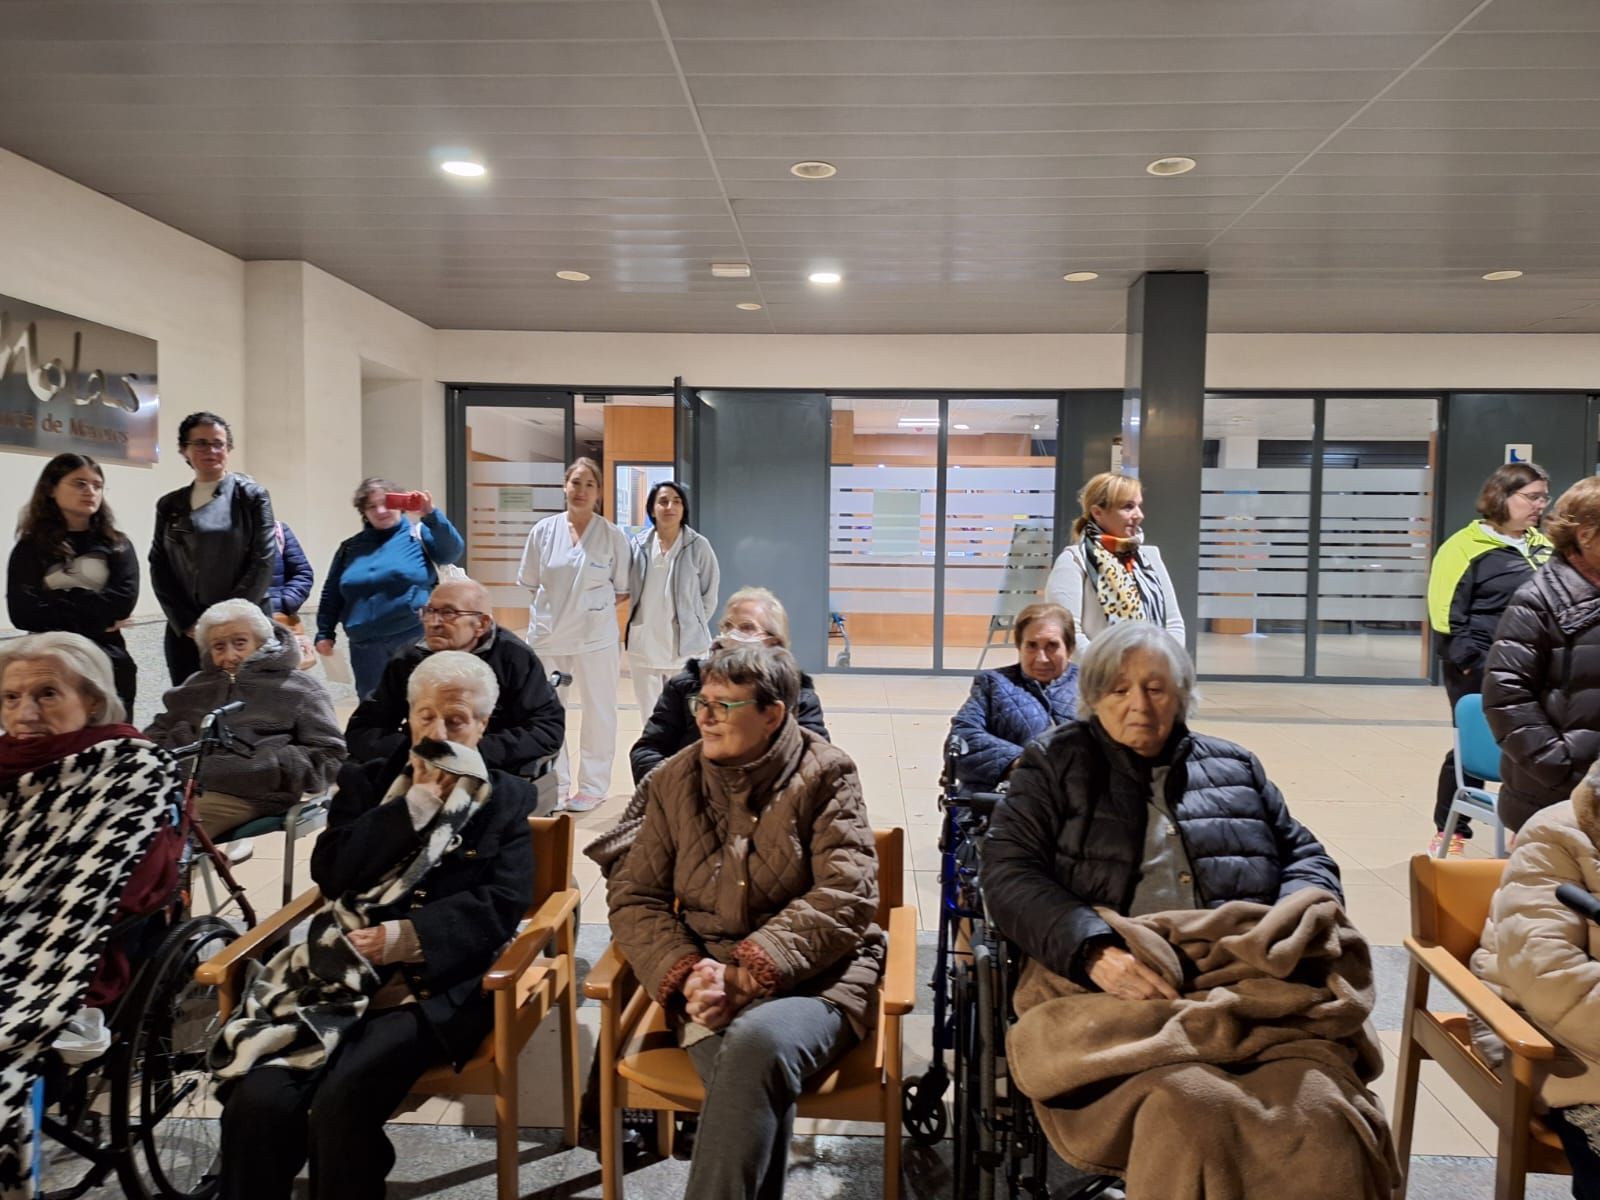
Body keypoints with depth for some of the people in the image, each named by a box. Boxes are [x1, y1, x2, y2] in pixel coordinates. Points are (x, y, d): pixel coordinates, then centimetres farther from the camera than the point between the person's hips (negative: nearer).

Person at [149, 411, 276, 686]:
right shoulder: (170, 505, 12)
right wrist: (186, 623, -4)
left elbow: (263, 561, -6)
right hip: (184, 632, 4)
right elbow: (159, 568, 8)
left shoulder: (251, 496, 2)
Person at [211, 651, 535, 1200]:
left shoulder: (509, 799, 10)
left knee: (340, 1104, -27)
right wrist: (417, 803, -5)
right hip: (341, 972, 3)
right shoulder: (365, 781, 17)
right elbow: (331, 871, 1)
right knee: (257, 1101, -24)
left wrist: (409, 937, -15)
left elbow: (502, 906, -2)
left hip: (436, 981, -2)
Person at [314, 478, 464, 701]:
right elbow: (332, 595, 19)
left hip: (414, 641, -4)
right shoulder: (350, 548, 15)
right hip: (366, 647, 4)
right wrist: (325, 633, 13)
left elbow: (452, 552, -15)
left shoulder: (419, 534, 3)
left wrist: (431, 515, -25)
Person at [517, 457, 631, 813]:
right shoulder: (543, 530, 1)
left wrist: (593, 605, -5)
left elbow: (623, 590, 3)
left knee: (598, 710, 5)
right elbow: (530, 581, 10)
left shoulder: (613, 536, -5)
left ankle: (592, 787, 18)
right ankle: (556, 785, 24)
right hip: (548, 634, 3)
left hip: (595, 635, -3)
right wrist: (559, 603, 3)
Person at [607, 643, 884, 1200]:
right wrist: (686, 973, -11)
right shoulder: (673, 781, 9)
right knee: (757, 1078, -31)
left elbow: (846, 897, -11)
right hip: (708, 982, 2)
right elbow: (633, 897, 8)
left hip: (815, 979, -2)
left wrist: (748, 973, -20)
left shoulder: (826, 775, -2)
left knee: (757, 1042, -35)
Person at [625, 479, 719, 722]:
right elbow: (628, 589, 11)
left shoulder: (698, 546, -7)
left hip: (686, 647, -3)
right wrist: (647, 620, 9)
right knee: (650, 718, 13)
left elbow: (710, 595, 1)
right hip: (644, 647, 3)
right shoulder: (638, 545, 0)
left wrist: (693, 627, 4)